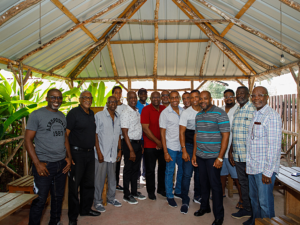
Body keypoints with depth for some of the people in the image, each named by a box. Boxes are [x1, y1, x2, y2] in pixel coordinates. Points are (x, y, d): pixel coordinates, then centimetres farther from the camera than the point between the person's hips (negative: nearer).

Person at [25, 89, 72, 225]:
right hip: (44, 164, -5)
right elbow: (28, 139, -9)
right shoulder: (36, 115, -7)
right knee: (40, 200, 2)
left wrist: (69, 157, 9)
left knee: (58, 197, 16)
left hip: (61, 164, 6)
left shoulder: (62, 116, 11)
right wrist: (37, 163, -14)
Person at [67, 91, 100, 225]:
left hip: (90, 153, 7)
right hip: (77, 153, -7)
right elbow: (65, 134, -14)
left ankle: (85, 209, 34)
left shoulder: (92, 114, 11)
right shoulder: (74, 113, -10)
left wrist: (96, 150, 15)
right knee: (74, 185, 4)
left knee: (89, 183, 17)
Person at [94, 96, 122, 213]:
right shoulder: (99, 115, -7)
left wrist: (119, 150, 10)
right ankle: (97, 202, 22)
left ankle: (111, 198, 34)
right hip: (102, 154, -5)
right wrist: (99, 152, -13)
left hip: (113, 154, 5)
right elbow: (95, 134, -9)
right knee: (99, 178, 5)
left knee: (112, 177, 16)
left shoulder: (118, 117, 8)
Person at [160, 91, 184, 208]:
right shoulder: (165, 113, -8)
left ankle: (178, 191, 36)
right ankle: (169, 196, 22)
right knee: (170, 171, 5)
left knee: (182, 170, 16)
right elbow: (162, 133, -8)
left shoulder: (183, 111, 4)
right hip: (171, 147, -5)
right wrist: (165, 152, -11)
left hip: (182, 146, 5)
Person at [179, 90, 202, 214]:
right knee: (187, 174, -4)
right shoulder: (186, 112, -5)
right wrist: (184, 150, -12)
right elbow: (181, 132, -6)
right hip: (189, 146, -3)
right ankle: (185, 201, 9)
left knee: (199, 173, 14)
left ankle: (197, 196, 32)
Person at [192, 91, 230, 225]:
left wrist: (220, 157, -17)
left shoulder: (220, 113, -10)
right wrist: (194, 154, 13)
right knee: (203, 183, 16)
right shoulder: (198, 115, 11)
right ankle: (204, 207, 36)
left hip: (213, 157, -6)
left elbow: (225, 136, -13)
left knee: (215, 185, 3)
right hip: (200, 156, 6)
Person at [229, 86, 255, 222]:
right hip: (237, 155, 7)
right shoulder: (236, 111, 13)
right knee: (243, 182, 16)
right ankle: (246, 209, 31)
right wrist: (231, 151, 14)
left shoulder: (254, 110, -10)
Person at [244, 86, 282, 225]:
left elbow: (274, 146, -18)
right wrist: (248, 164, 15)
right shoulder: (255, 115, 13)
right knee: (254, 198, 21)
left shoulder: (272, 116, -14)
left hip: (265, 168, -8)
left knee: (265, 202, 3)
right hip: (253, 167, 8)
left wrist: (268, 171, -19)